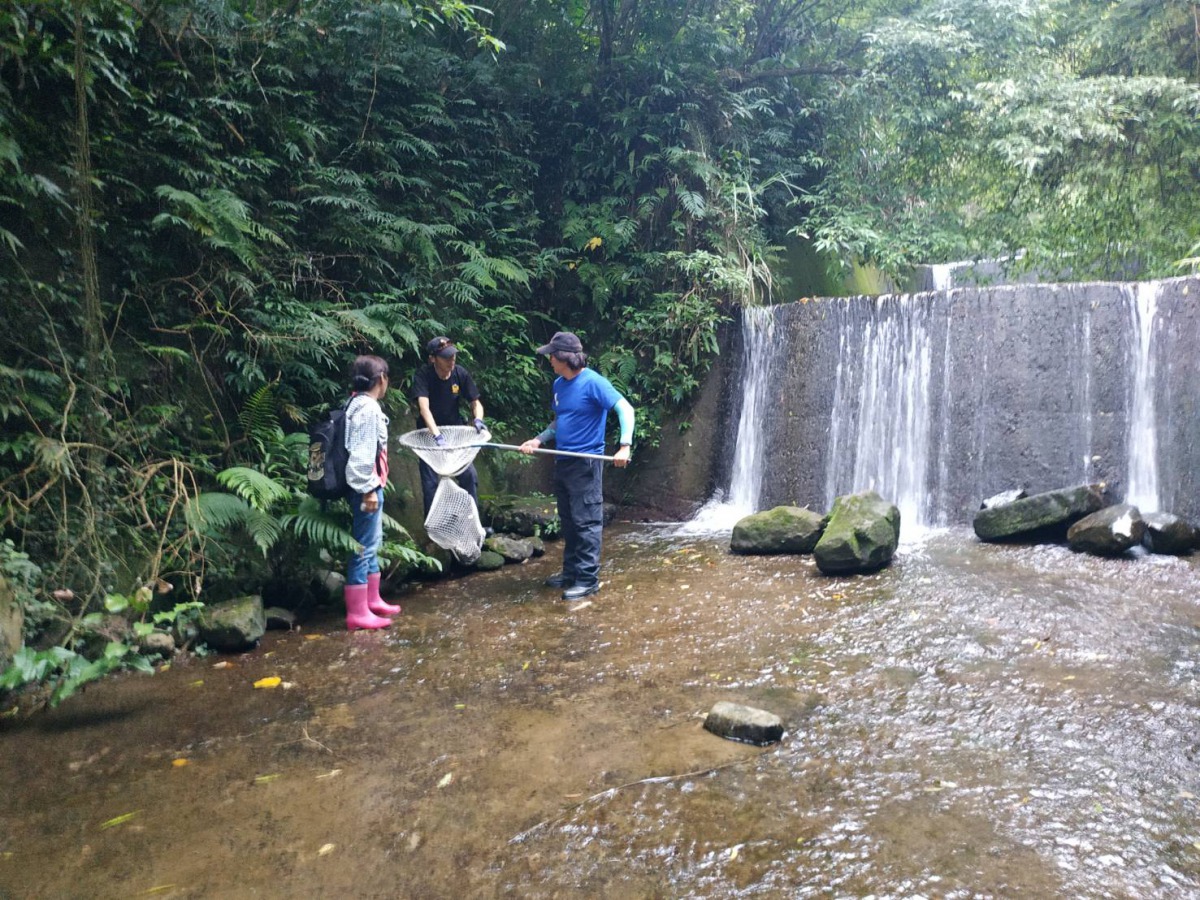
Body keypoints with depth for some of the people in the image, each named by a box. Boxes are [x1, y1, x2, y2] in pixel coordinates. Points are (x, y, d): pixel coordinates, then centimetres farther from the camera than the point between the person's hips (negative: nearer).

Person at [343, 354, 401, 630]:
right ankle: (357, 613, 0)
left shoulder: (360, 404, 13)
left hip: (369, 485, 11)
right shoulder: (368, 408, -17)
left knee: (372, 545, 19)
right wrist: (368, 490, -21)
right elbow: (362, 453, -22)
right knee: (363, 548, -5)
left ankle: (372, 600, 30)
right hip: (366, 487, -11)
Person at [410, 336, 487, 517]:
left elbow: (475, 402, -3)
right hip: (429, 433, -3)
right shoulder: (422, 375, -23)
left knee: (469, 475, -1)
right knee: (430, 483, -1)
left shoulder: (461, 374, -13)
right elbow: (424, 407, -35)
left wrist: (478, 419, -26)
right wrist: (437, 435, -49)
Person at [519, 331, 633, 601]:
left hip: (586, 463, -8)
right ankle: (571, 571, 27)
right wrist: (538, 440, 7)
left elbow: (625, 408, -19)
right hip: (563, 461, 9)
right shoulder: (559, 384, 11)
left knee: (586, 522, -3)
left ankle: (588, 579, 4)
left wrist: (625, 446, -30)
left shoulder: (593, 382, -14)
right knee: (568, 521, 15)